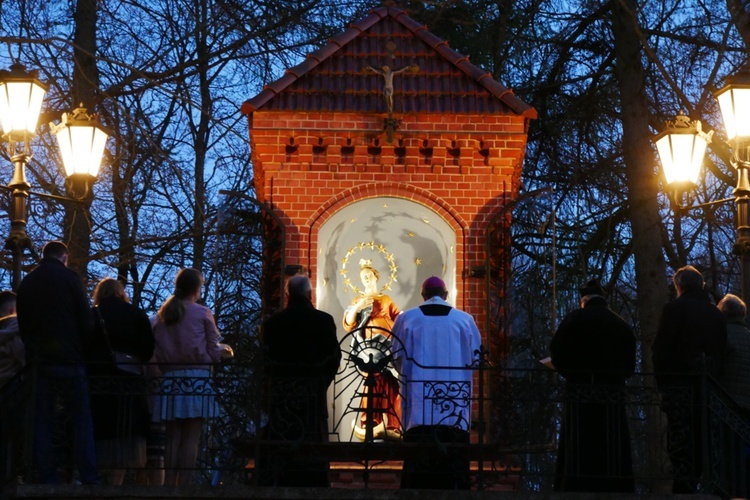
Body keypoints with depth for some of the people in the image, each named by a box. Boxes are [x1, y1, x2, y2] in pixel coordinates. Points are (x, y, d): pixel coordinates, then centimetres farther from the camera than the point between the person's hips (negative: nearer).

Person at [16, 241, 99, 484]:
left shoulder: (25, 283, 11)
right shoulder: (69, 278, -3)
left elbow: (23, 326, 15)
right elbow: (86, 320, -6)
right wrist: (85, 352, 4)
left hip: (38, 360, 4)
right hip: (68, 359, -4)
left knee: (42, 421, 6)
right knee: (81, 419, -1)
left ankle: (48, 478, 2)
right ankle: (89, 478, -7)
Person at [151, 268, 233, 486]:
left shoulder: (162, 314, 8)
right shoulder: (202, 313, -2)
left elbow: (157, 353, 7)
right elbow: (212, 351, -1)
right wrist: (225, 350, 18)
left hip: (170, 378, 4)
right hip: (197, 378, -4)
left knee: (173, 437, 7)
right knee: (191, 438, -2)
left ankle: (168, 485, 3)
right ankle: (183, 485, -7)